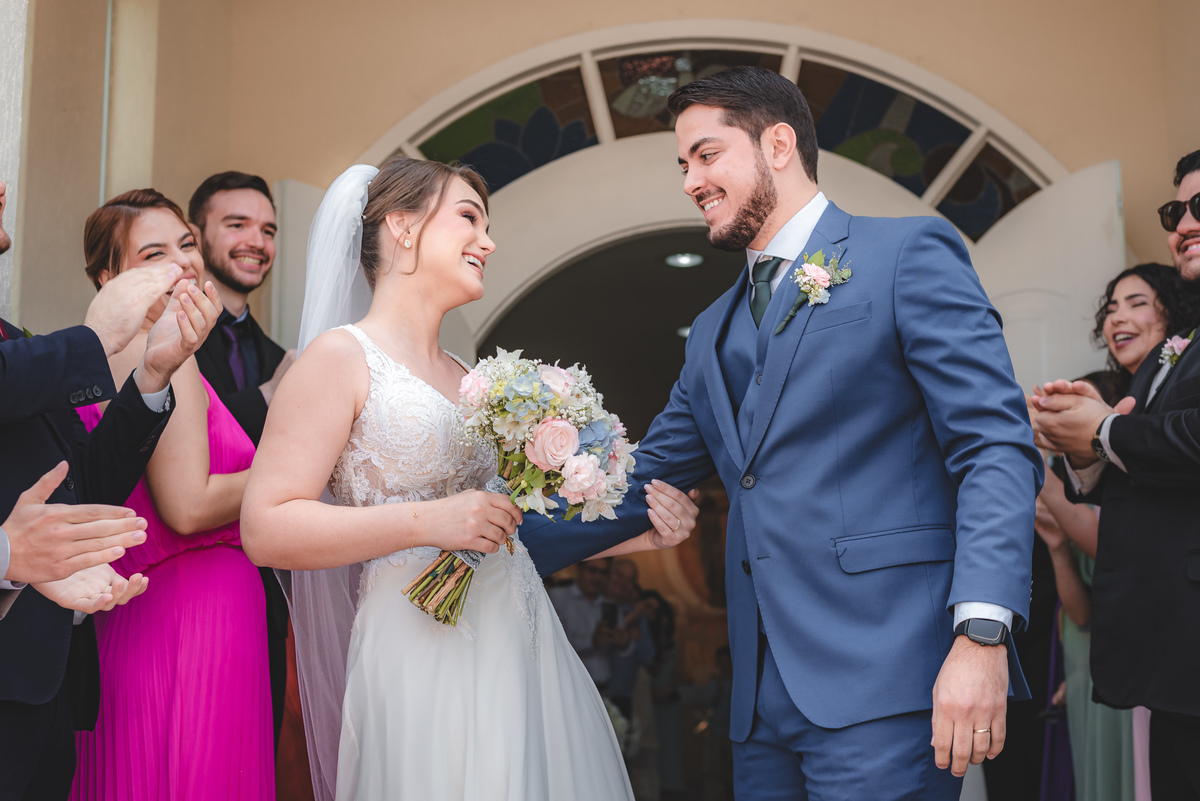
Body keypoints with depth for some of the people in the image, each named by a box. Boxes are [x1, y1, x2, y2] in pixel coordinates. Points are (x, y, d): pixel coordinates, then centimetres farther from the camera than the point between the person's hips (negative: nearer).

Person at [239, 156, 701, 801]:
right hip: (423, 648, -7)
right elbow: (265, 530, -13)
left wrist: (638, 532, 10)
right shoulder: (340, 357, -5)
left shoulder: (468, 379, 16)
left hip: (521, 647, 7)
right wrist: (426, 522, -19)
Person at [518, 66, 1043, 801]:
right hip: (764, 695, 7)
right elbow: (643, 479, 19)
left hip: (881, 684, -6)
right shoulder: (714, 331, 20)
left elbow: (998, 449, -9)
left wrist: (982, 634, -20)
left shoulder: (909, 255, -1)